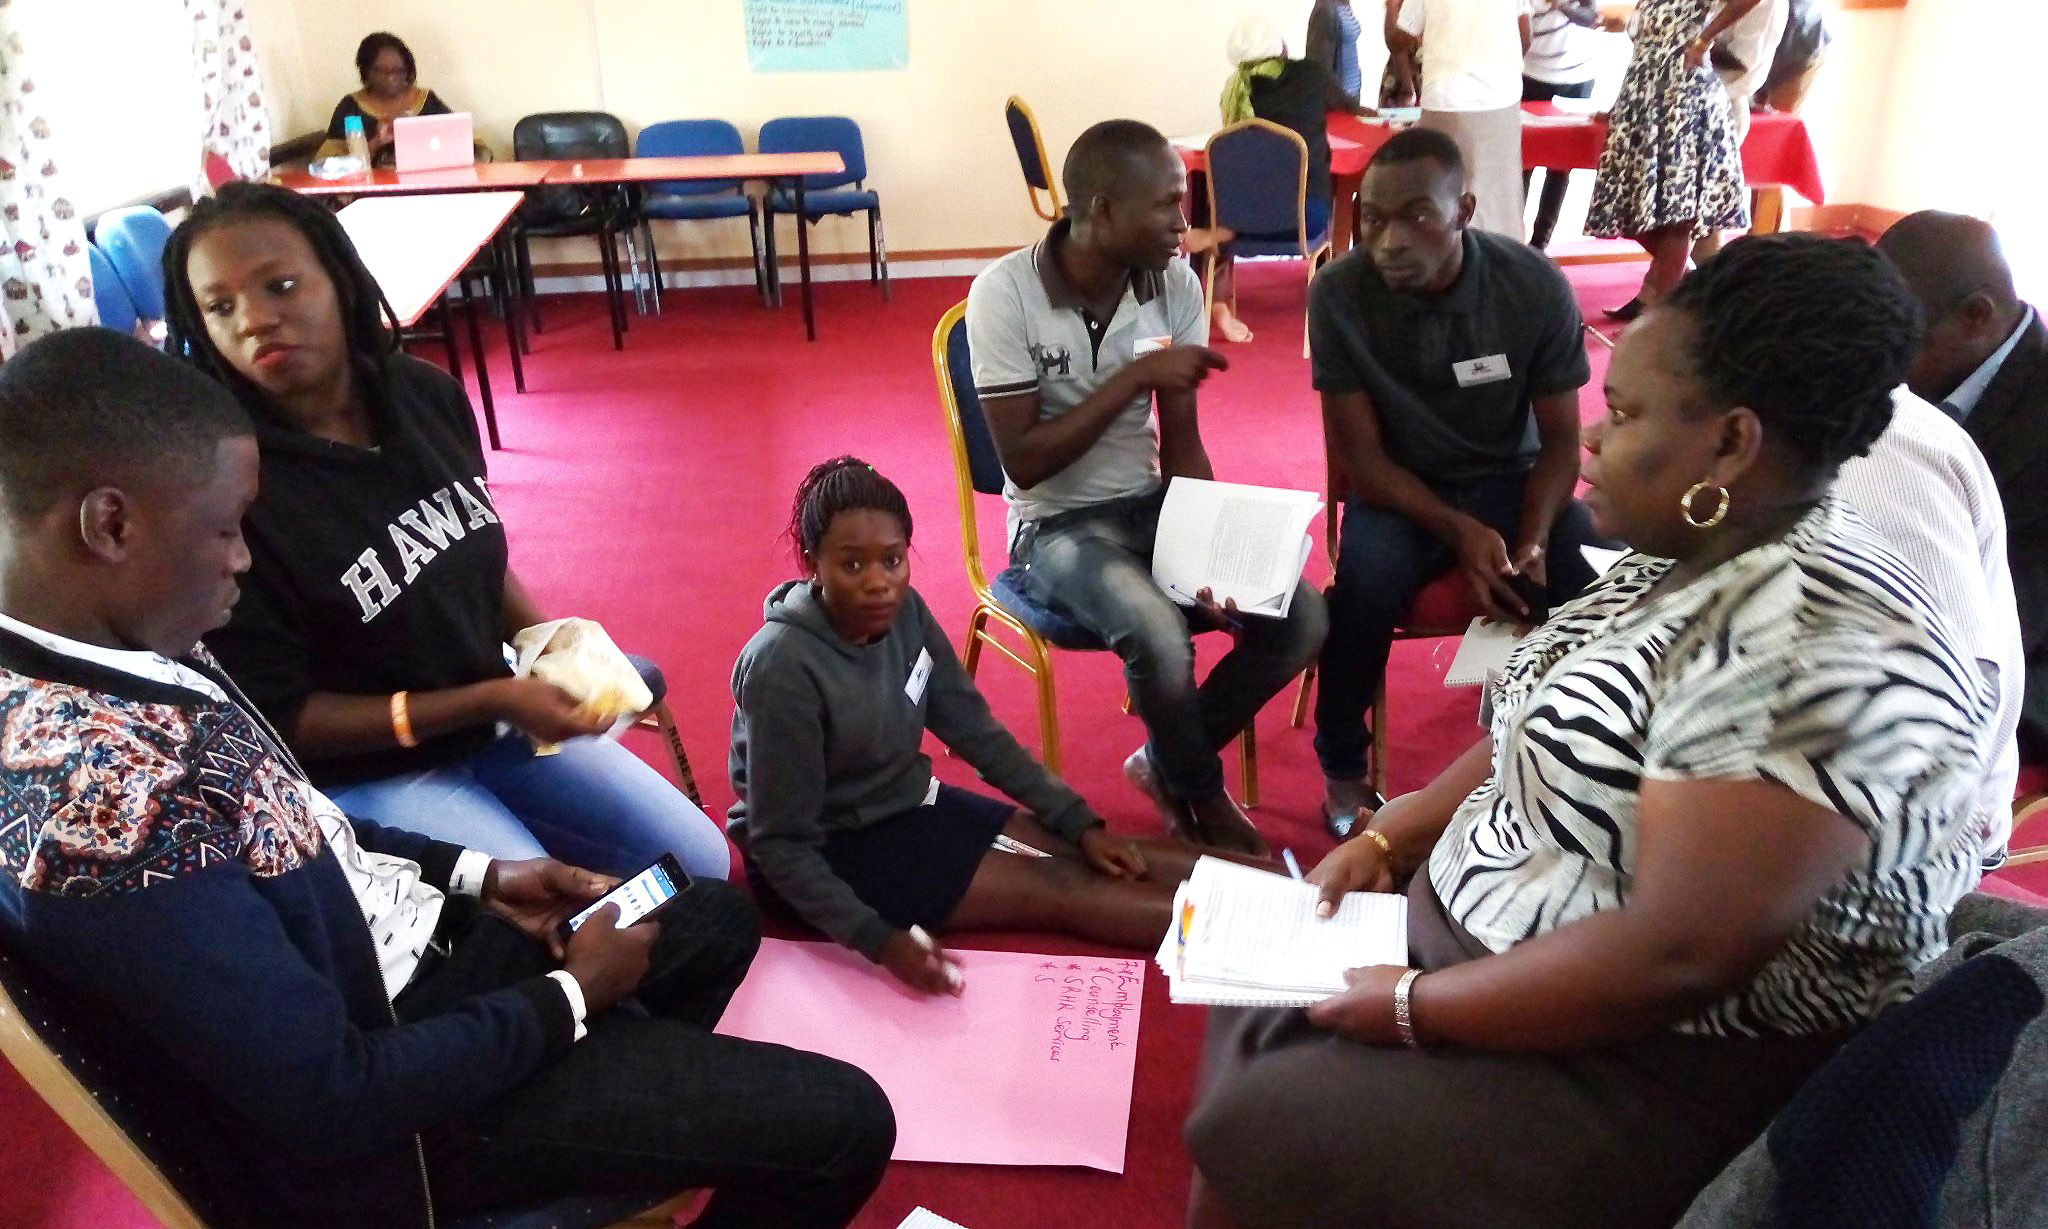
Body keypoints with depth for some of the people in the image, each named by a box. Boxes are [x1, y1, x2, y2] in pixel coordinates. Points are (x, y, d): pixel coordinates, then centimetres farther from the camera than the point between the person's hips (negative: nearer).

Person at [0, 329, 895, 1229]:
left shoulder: (118, 652, -5)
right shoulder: (93, 792, -35)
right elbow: (331, 1104, -30)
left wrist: (477, 877, 3)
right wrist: (572, 997, -16)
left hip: (399, 949, 9)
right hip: (369, 1118, -9)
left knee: (719, 917, 24)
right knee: (844, 1125, -7)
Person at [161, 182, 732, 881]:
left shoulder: (426, 396, -7)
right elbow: (279, 719, -20)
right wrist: (491, 700, -24)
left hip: (495, 717, 6)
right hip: (366, 774, -6)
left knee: (703, 864, 9)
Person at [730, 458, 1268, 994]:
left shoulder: (904, 611, -10)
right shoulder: (784, 668, -29)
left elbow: (974, 730, 1)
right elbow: (782, 844, -24)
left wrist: (1080, 823, -1)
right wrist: (878, 939, -34)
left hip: (908, 804, 6)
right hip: (832, 851, -6)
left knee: (1089, 858, -4)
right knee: (1055, 888, -14)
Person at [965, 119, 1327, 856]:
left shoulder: (1176, 285, -3)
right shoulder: (1005, 293, -17)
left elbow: (1182, 445, -1)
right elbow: (1023, 463, -19)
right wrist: (1135, 377, -24)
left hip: (1152, 507, 5)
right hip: (1057, 526, -5)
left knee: (1299, 617, -14)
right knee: (1161, 639, -32)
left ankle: (1167, 766, 10)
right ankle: (1204, 800, 1)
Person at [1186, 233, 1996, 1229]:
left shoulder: (1816, 644, -29)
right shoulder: (1682, 560, 3)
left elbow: (1678, 957, -31)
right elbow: (1541, 740, 14)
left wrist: (1413, 1006, -22)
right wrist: (1385, 840, 3)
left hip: (1660, 1067, -10)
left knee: (1256, 1143, -15)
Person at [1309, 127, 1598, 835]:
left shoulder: (1538, 287, -14)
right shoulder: (1339, 296, -17)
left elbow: (1561, 441, -5)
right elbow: (1361, 456, -13)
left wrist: (1533, 542, -23)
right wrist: (1459, 532, -27)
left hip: (1511, 479, 2)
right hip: (1399, 488, -1)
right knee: (1364, 587, -32)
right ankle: (1343, 768, -5)